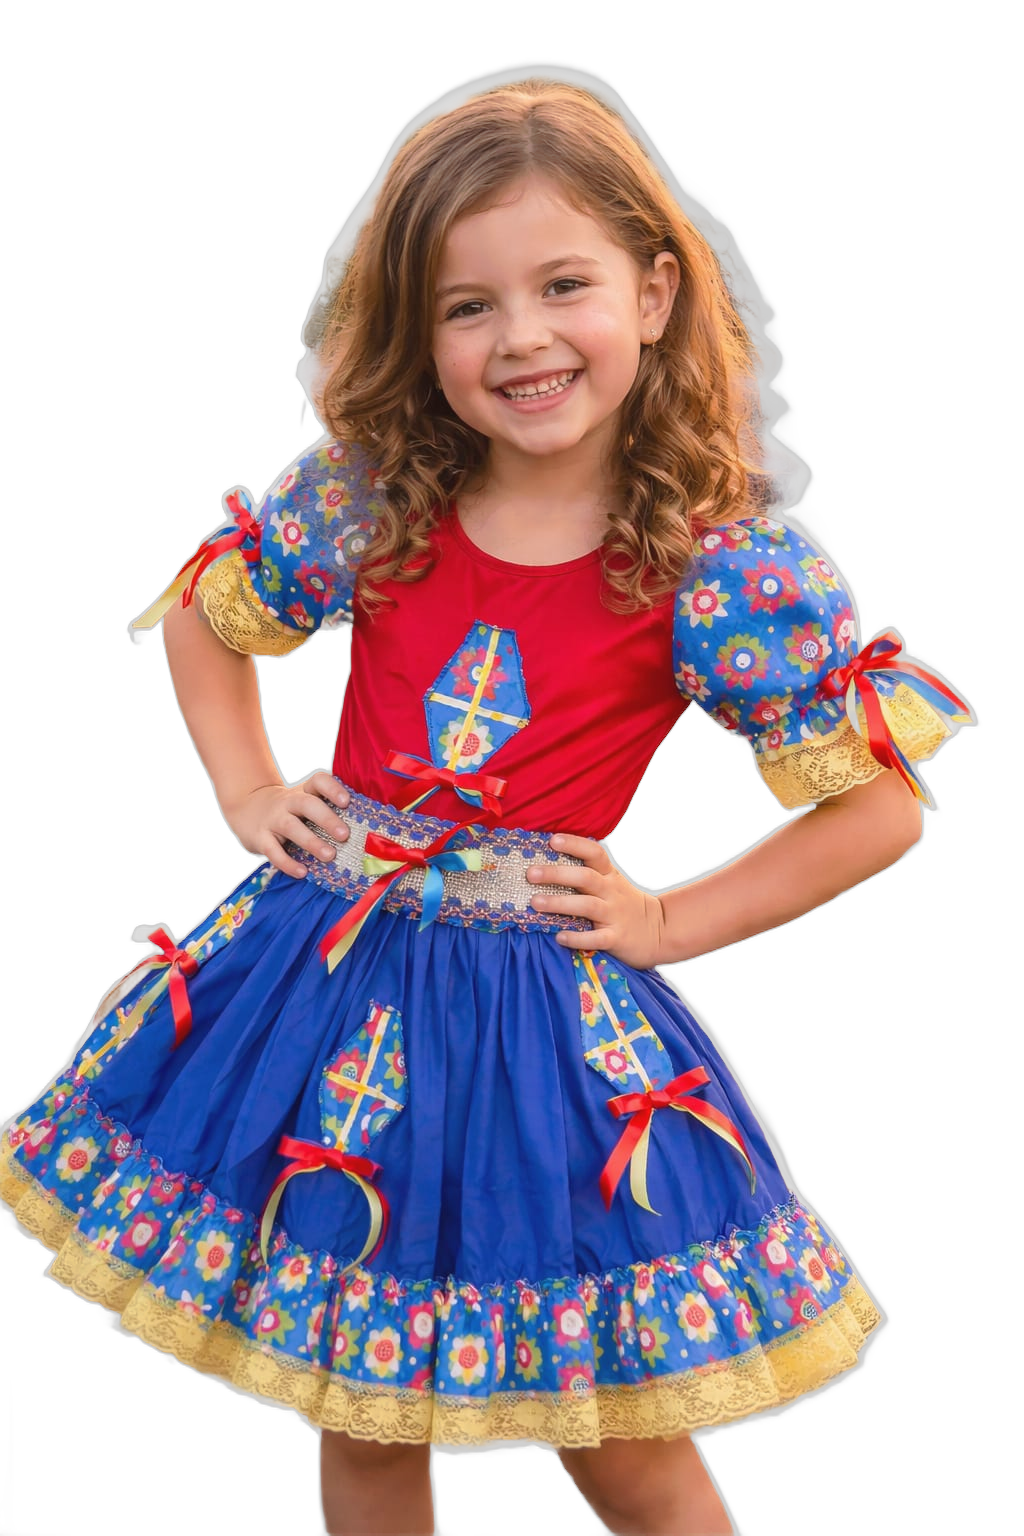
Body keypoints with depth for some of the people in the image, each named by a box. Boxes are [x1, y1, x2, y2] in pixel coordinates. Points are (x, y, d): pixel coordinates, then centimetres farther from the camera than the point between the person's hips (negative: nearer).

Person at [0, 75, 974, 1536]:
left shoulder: (726, 564, -13)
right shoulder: (363, 495, -4)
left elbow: (884, 802, -6)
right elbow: (202, 612, 15)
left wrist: (671, 921, -8)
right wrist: (248, 793, 5)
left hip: (551, 1013, -3)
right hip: (330, 973, 3)